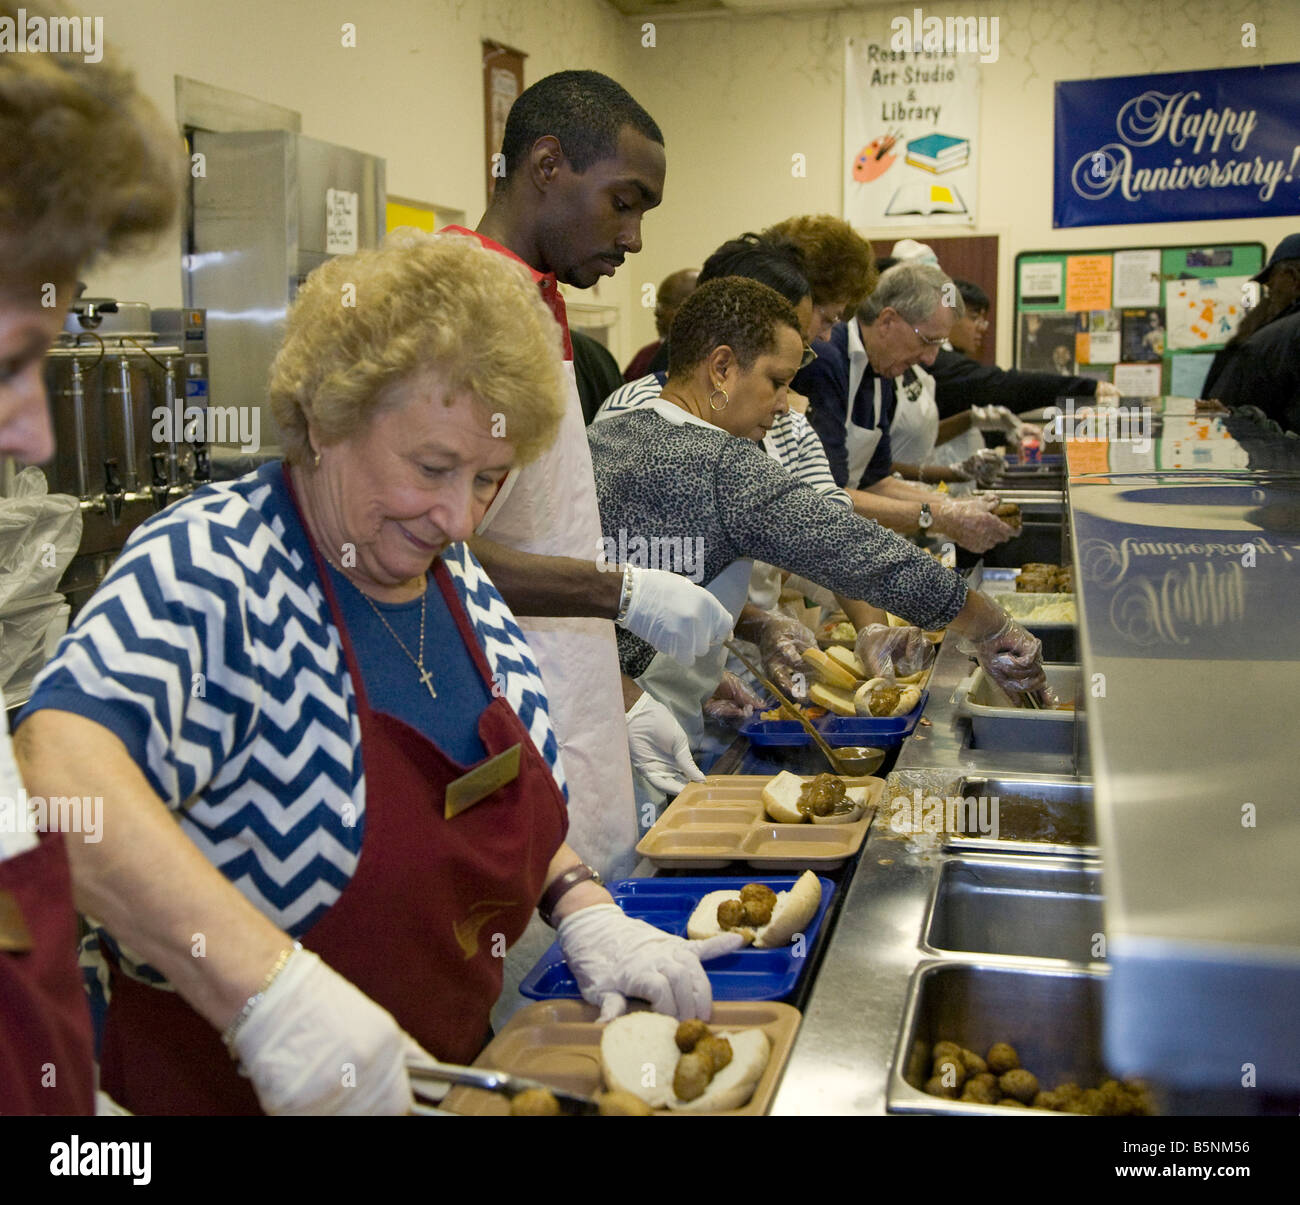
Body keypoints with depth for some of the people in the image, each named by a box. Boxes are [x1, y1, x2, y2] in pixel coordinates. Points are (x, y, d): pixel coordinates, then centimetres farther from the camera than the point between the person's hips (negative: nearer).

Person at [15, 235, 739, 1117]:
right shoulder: (212, 572, -23)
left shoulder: (460, 580, 0)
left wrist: (583, 911, -3)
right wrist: (268, 985, -47)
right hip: (229, 1085, -7)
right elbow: (56, 771, -39)